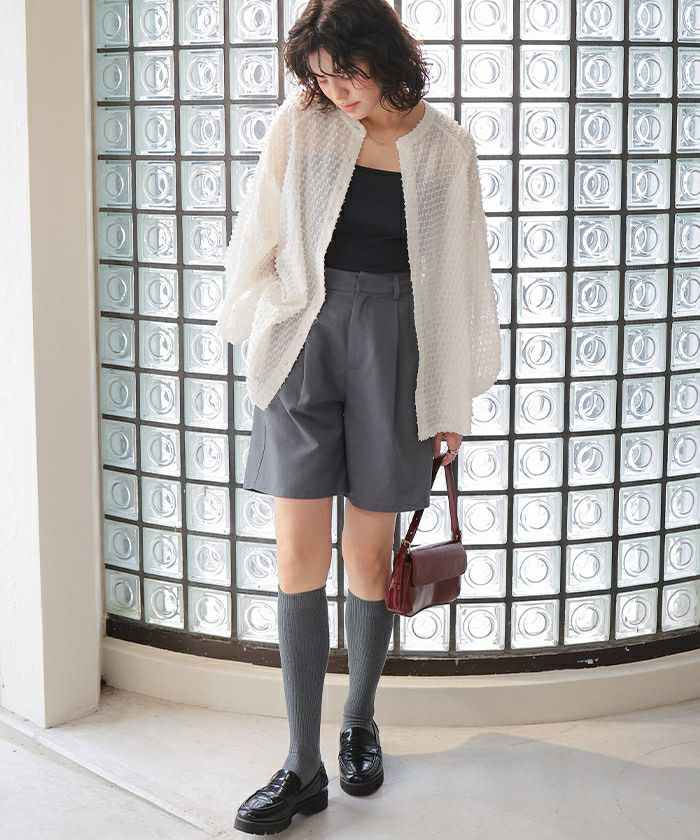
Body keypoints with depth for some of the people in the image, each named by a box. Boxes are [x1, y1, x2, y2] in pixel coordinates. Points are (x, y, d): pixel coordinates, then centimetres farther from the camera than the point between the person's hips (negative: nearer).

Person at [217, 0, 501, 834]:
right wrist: (254, 328, 14)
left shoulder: (445, 148, 1)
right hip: (306, 337, 0)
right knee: (299, 555, -3)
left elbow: (460, 275, 5)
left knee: (370, 555, 6)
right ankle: (303, 766, 5)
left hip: (394, 343, 0)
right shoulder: (298, 128, 0)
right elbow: (259, 238, 10)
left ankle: (360, 724, 29)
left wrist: (455, 397, 6)